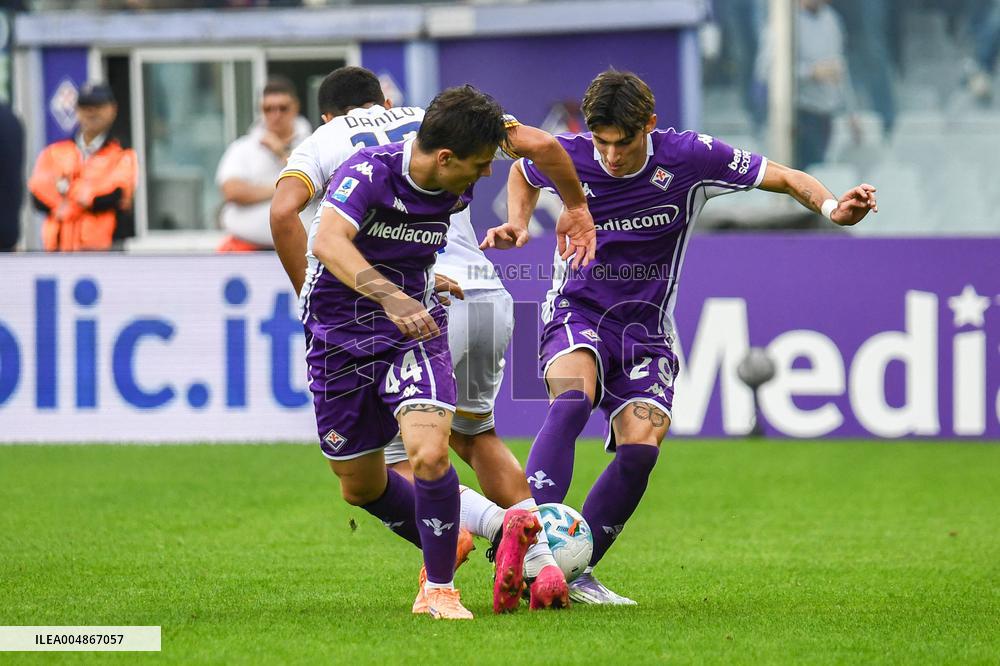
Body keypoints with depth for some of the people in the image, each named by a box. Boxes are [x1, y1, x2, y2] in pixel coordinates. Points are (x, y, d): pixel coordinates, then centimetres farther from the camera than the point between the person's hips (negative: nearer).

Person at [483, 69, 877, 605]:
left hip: (646, 327, 2)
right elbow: (522, 174, 17)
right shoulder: (565, 157, -10)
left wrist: (832, 207, -23)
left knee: (641, 445, -18)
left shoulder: (691, 157, -13)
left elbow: (786, 179, -4)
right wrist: (517, 225, -1)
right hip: (578, 312, -2)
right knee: (572, 400, -33)